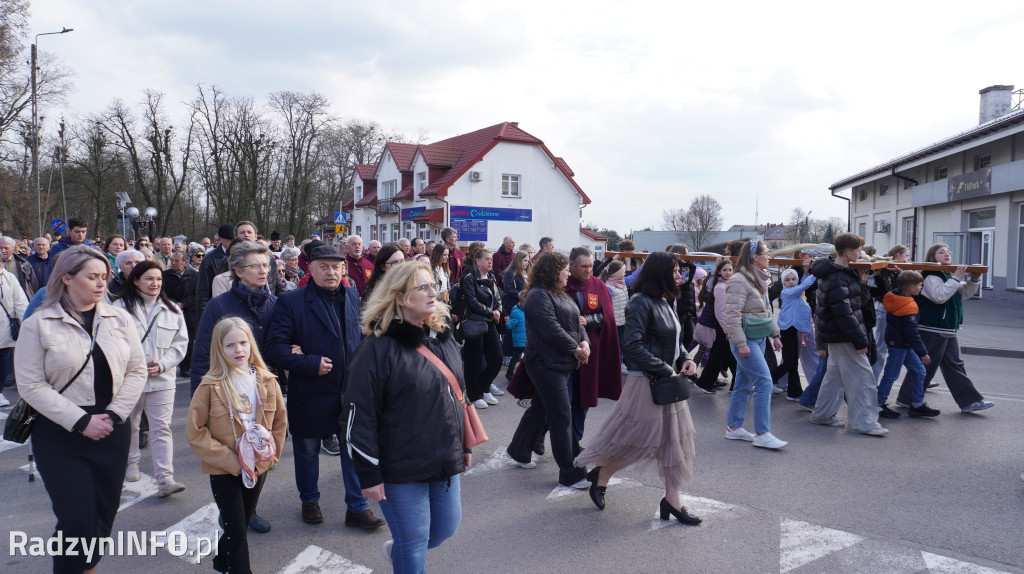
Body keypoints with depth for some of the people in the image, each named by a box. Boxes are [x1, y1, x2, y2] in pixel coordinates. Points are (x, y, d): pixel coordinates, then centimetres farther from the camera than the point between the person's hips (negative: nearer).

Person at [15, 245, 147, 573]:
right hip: (60, 438, -3)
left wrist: (114, 415, -7)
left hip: (112, 434, 4)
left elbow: (136, 371, 5)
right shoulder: (38, 324, -6)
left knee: (104, 512, 11)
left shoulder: (119, 320, 4)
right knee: (77, 519, -6)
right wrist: (81, 422, -15)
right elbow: (31, 385, -10)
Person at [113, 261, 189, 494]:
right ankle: (131, 464, 37)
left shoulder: (172, 310, 6)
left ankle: (165, 478, -6)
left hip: (162, 379, 1)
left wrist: (161, 365, -9)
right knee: (129, 425, 15)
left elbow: (180, 344, 5)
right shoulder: (120, 308, -2)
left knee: (161, 428, -4)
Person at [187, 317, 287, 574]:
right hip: (223, 471, -4)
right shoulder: (211, 386, -13)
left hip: (259, 468, 4)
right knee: (237, 532, 0)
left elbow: (279, 423, 7)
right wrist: (230, 460, -17)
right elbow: (195, 432, -12)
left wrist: (270, 456, -2)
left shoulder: (267, 382, -3)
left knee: (242, 523, 20)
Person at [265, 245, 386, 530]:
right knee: (307, 450, 14)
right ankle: (309, 501, 36)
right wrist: (310, 363, -20)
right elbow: (275, 346, -13)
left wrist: (362, 373, -1)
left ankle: (357, 507, 20)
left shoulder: (353, 298, 6)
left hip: (351, 390, 3)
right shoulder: (291, 301, -8)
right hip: (310, 394, -3)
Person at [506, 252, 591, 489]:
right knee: (562, 417, -6)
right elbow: (552, 330, -21)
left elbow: (576, 323, 15)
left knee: (540, 408, 20)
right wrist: (575, 349, -13)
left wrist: (585, 342, -4)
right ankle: (569, 474, 1)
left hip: (563, 363, 10)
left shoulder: (561, 295, 17)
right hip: (547, 364, -10)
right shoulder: (538, 296, -15)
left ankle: (519, 451, 36)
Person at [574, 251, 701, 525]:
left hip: (668, 379, 9)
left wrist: (685, 358, 2)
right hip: (646, 381, -9)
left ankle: (672, 500, 20)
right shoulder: (641, 302, -18)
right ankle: (601, 475, 25)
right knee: (637, 439, 1)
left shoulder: (665, 302, 9)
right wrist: (665, 370, -21)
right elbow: (632, 345, -24)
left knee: (673, 438, 11)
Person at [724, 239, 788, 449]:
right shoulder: (739, 281, -16)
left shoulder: (759, 280, 15)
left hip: (759, 340, 10)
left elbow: (766, 311, 23)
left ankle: (734, 428, 21)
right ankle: (762, 434, -7)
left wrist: (774, 334, 20)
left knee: (744, 384, 13)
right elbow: (733, 314, -21)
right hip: (746, 341, -9)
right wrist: (740, 343, -22)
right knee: (764, 382, -12)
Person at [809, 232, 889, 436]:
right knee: (862, 377, -5)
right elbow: (844, 314, -24)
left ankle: (822, 414, 26)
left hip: (836, 337, 11)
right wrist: (859, 341, -20)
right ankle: (864, 422, 0)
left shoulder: (844, 274, 13)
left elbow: (859, 303, 15)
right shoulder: (837, 280, -21)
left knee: (835, 374, 17)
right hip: (843, 337, -11)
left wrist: (862, 284, -2)